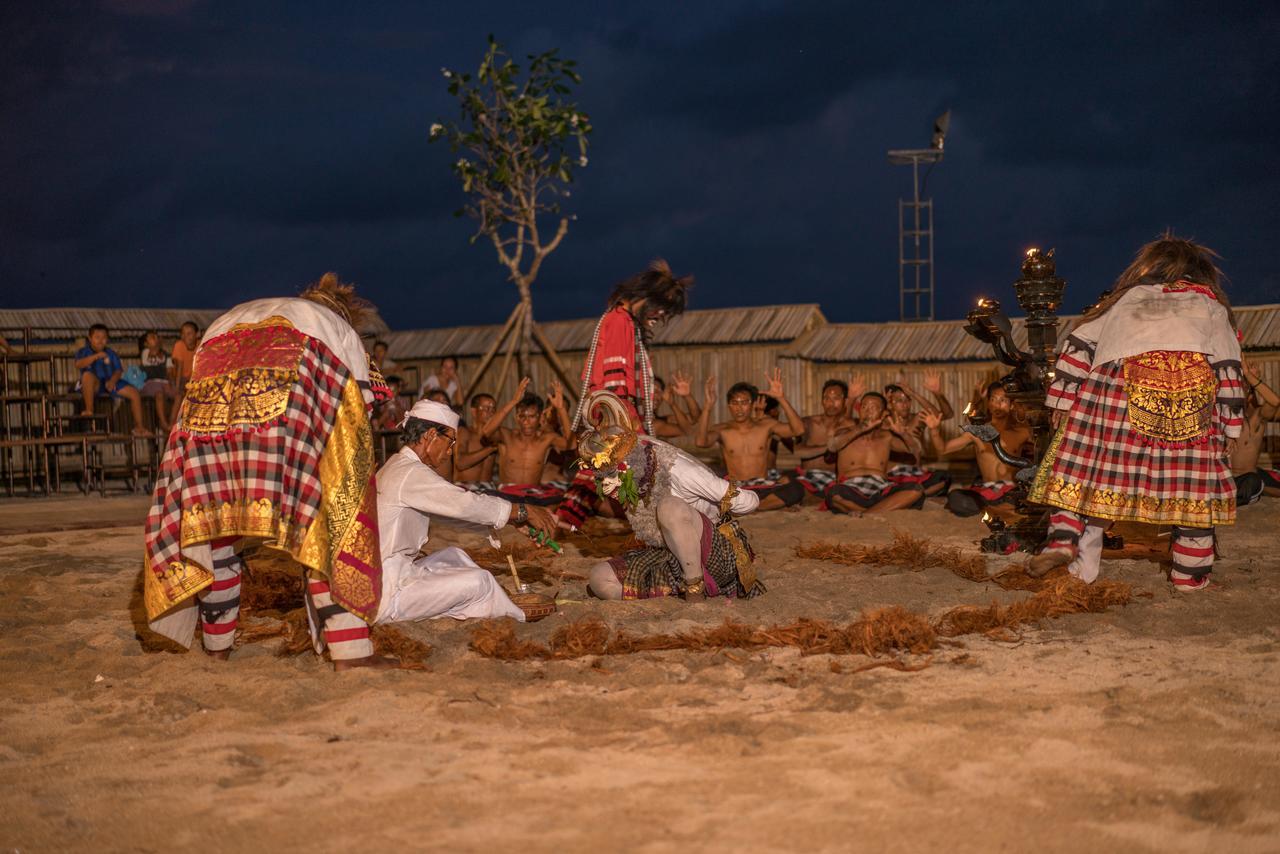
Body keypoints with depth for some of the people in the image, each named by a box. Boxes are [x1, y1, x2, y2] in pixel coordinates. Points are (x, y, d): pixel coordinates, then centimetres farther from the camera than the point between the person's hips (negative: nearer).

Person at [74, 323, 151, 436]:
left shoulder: (111, 353, 15)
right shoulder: (83, 352, 3)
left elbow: (118, 370, 7)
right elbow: (78, 365, -19)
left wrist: (112, 381, -15)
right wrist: (96, 356, -31)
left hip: (109, 384, 4)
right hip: (93, 386, -4)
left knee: (134, 393, -10)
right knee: (87, 374, -39)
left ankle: (139, 427, 2)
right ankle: (89, 410, -30)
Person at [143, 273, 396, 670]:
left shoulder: (227, 320, 42)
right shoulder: (341, 328, 33)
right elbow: (358, 411, 25)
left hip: (209, 404, 3)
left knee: (210, 518, 15)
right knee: (332, 519, 4)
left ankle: (217, 649, 25)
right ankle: (350, 653, -3)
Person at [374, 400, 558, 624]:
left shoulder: (398, 467, 14)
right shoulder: (410, 473, -18)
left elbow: (453, 505, 15)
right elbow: (465, 504, -20)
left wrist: (513, 519, 11)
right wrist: (524, 512, -9)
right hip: (385, 594, -11)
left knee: (454, 556, 19)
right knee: (479, 581, -12)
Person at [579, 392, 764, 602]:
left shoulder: (677, 472, -25)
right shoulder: (629, 480, -5)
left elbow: (749, 501, -17)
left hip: (717, 555, -7)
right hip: (668, 560, 7)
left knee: (669, 506, -36)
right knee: (600, 578, -14)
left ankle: (696, 592, -22)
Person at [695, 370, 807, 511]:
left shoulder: (765, 425, 7)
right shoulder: (722, 430, 3)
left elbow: (798, 429, -8)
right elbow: (700, 441, -20)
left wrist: (781, 398, -17)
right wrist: (708, 406, -28)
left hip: (763, 488, 1)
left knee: (796, 489, -29)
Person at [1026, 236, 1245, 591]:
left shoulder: (1122, 298, 32)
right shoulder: (1211, 304, 30)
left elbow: (1079, 345, 21)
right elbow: (1228, 367, 19)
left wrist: (1063, 401, 21)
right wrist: (1230, 427, 18)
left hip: (1118, 374, 0)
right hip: (1194, 384, 0)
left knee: (1085, 461, 8)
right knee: (1194, 474, 8)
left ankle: (1065, 538, -5)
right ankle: (1191, 570, 11)